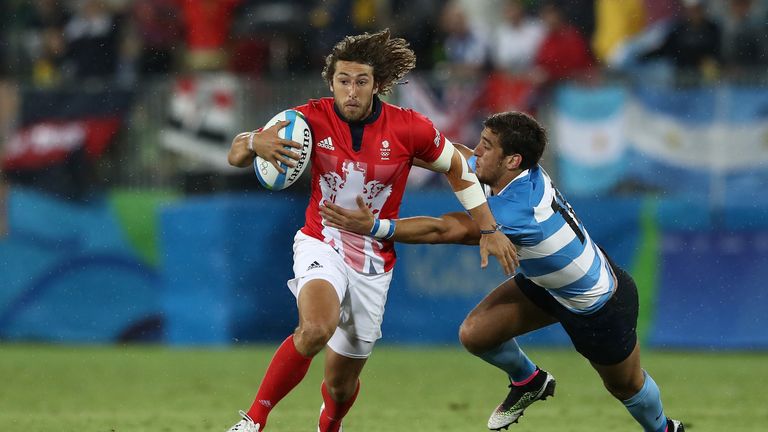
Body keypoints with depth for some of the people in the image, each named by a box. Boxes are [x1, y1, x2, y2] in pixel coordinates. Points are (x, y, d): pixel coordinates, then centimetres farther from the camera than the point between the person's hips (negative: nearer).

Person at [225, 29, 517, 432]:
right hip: (322, 244, -2)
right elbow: (236, 155, -9)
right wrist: (254, 143, -34)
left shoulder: (409, 128, -12)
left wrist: (489, 231, 3)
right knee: (317, 328, -35)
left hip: (374, 262, 2)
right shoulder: (313, 119, -13)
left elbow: (458, 168, 6)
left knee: (341, 380, 10)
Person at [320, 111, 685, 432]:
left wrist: (373, 226, -43)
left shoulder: (519, 209, -41)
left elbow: (444, 230, -42)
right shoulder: (498, 175, -17)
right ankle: (528, 382, 26)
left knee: (625, 385, 16)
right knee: (475, 334, -4)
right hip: (548, 284, 8)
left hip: (600, 305, -8)